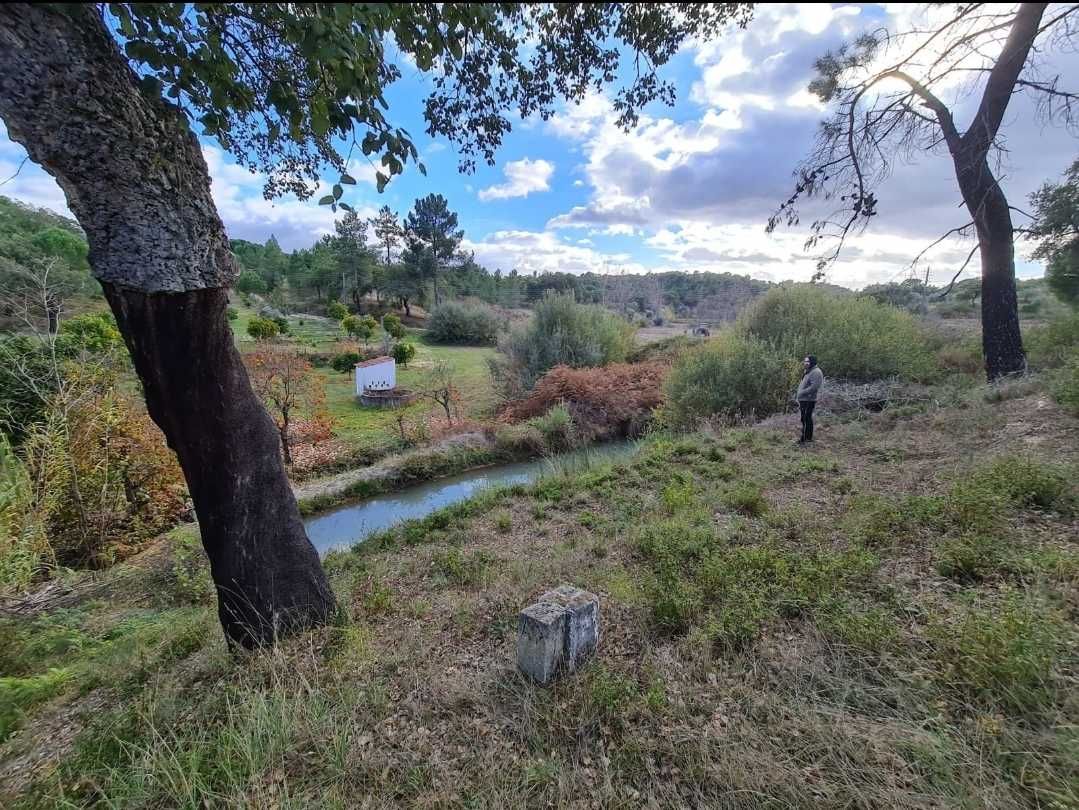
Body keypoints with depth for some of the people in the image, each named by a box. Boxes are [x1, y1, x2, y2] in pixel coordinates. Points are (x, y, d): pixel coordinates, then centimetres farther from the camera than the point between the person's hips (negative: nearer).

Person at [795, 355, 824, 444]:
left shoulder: (816, 372, -15)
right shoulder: (809, 372, 18)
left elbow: (814, 387, -24)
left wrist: (801, 393, -21)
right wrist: (798, 394, 16)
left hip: (809, 401, -10)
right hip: (804, 400, 10)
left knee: (805, 420, -8)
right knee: (807, 419, 16)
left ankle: (803, 439, -6)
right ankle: (809, 437, 25)